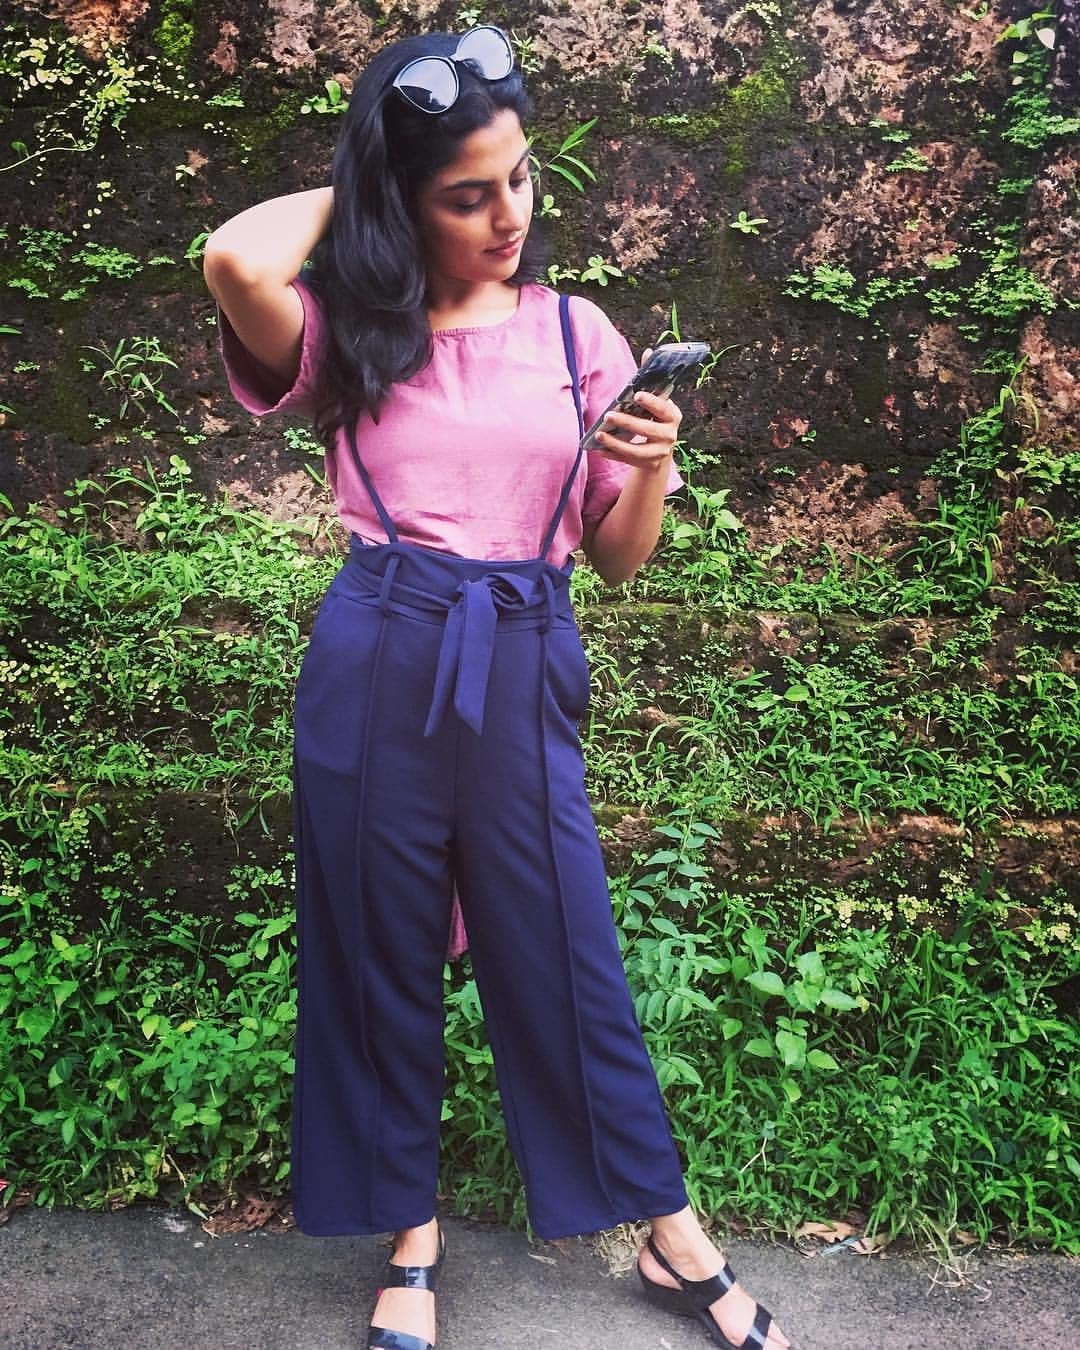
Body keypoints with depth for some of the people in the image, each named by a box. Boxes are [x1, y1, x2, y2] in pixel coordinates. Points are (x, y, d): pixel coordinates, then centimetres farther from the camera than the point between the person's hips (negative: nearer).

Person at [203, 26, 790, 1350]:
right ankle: (411, 1242, 35)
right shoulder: (352, 332, 3)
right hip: (373, 665, 0)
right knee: (379, 962, 12)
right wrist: (348, 190, -2)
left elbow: (620, 555, 8)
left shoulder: (575, 333, 7)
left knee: (567, 963, 9)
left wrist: (652, 463, -13)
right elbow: (235, 261, -21)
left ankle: (675, 1241, 31)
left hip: (522, 669, 1)